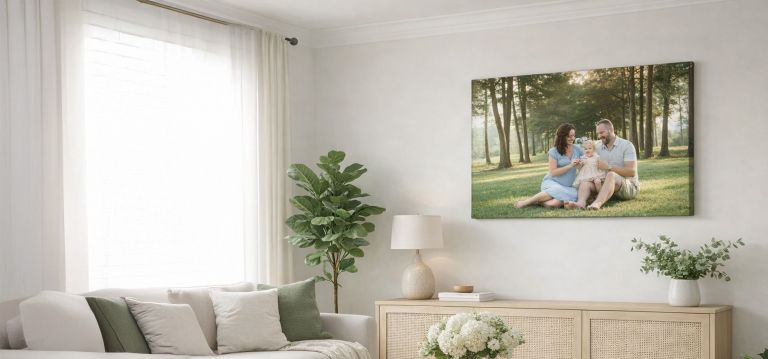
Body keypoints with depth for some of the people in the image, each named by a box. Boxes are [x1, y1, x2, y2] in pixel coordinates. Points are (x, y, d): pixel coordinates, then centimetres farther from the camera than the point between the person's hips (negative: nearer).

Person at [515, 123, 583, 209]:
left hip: (568, 187, 2)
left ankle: (536, 201, -11)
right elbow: (553, 172, -9)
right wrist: (570, 165, -16)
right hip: (551, 182, -2)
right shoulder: (554, 152, -3)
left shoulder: (577, 150, 8)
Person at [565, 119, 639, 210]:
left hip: (630, 186, -5)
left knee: (611, 175, -36)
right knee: (584, 181, -17)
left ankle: (597, 203, -60)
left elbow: (632, 171, -16)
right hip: (609, 185, 5)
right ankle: (580, 203, -50)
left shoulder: (627, 145, -4)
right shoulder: (598, 147, 12)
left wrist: (608, 167, -21)